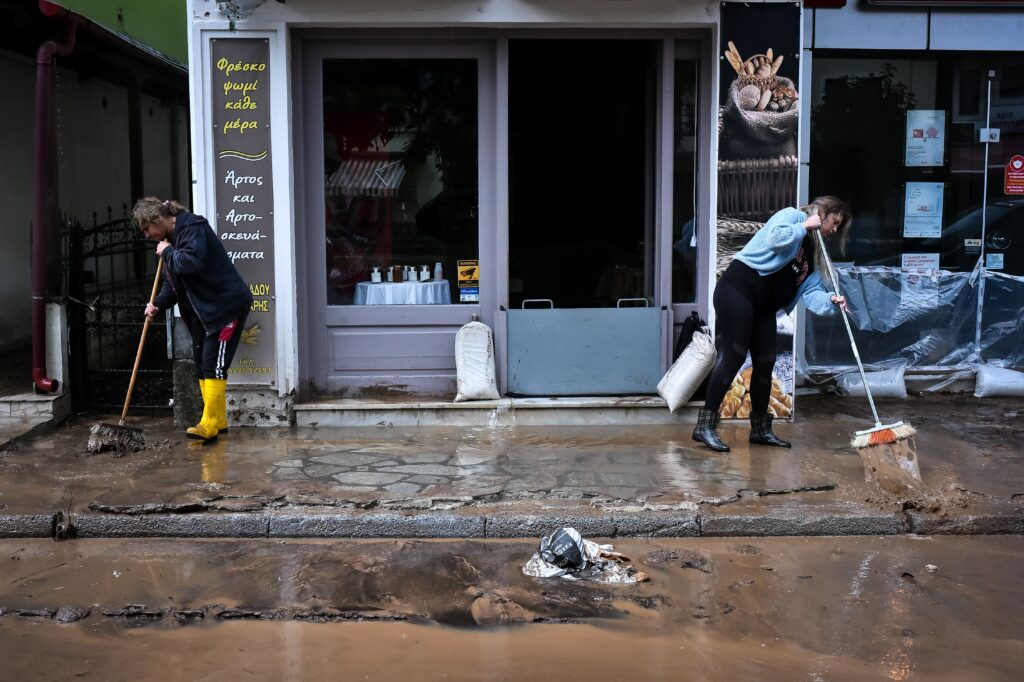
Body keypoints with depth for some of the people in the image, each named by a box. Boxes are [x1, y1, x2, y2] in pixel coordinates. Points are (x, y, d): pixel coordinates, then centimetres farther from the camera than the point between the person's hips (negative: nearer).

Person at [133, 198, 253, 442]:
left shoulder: (192, 227, -16)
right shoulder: (170, 238, 13)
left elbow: (191, 262, -32)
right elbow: (172, 281, 14)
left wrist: (167, 252, -15)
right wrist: (158, 303, -2)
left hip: (226, 305, -10)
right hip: (202, 310, 10)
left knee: (213, 365, -11)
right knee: (201, 364, 10)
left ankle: (209, 425, -9)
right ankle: (218, 421, 16)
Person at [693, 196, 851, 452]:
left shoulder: (814, 254, 20)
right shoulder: (792, 215, 0)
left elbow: (812, 293, 7)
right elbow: (774, 239, -21)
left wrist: (830, 300, -12)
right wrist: (805, 227, -8)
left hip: (764, 306, 9)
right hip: (738, 289, -9)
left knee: (765, 363, 9)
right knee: (733, 356, -15)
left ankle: (760, 430, 22)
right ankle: (705, 426, -14)